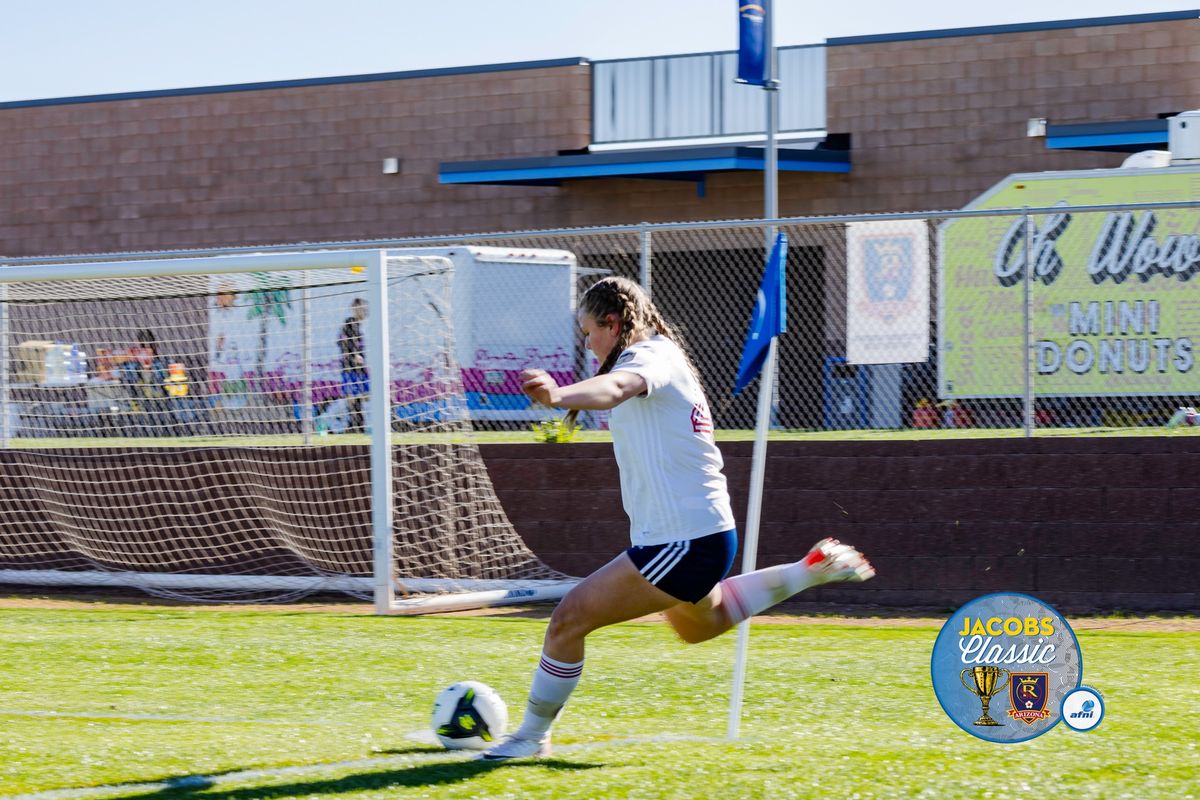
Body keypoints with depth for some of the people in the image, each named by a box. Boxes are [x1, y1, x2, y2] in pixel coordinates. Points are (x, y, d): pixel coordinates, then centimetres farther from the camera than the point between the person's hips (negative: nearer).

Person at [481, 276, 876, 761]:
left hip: (683, 541, -11)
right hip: (701, 533, 11)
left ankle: (532, 736, -1)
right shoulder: (660, 356, 13)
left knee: (570, 619, -12)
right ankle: (812, 570, 42)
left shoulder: (650, 355, -18)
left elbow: (618, 387, -42)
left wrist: (560, 396, -61)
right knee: (701, 624, 39)